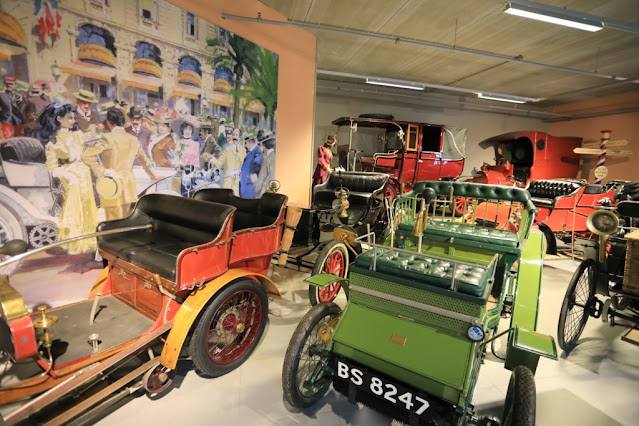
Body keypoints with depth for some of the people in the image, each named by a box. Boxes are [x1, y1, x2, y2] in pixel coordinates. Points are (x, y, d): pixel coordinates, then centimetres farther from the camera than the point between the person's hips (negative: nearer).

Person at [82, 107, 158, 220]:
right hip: (129, 190, 5)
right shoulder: (133, 139, 8)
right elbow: (145, 160, 19)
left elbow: (86, 155, -17)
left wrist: (101, 171, -8)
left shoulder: (108, 138, -9)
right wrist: (154, 177, 30)